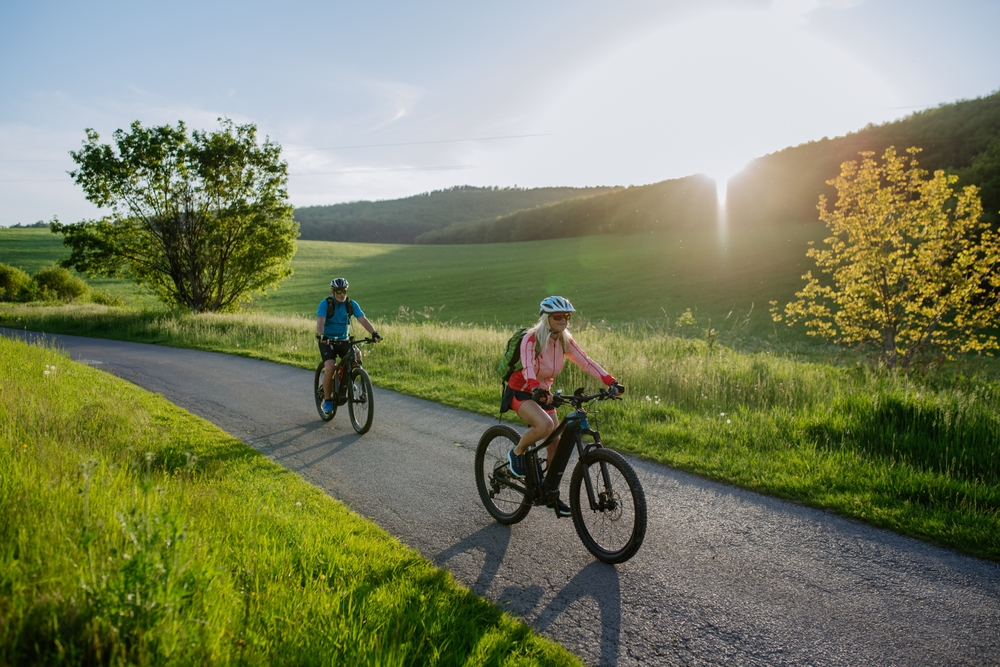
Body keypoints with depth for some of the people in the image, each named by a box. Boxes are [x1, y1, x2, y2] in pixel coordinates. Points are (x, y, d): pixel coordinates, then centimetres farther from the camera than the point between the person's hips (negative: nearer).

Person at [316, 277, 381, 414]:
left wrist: (374, 333, -33)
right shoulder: (325, 303, -13)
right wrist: (321, 335, -48)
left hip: (344, 341, 3)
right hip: (327, 341, -3)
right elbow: (320, 321, -28)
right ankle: (327, 399, -3)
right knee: (330, 368, -24)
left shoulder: (351, 304, -5)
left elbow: (363, 320, -16)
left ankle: (343, 389, 2)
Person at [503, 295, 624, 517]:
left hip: (544, 394, 7)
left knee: (555, 445, 5)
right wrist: (536, 389, -58)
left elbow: (586, 362, -13)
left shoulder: (565, 341, -4)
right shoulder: (531, 339, -23)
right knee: (545, 425, -34)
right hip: (521, 393, -7)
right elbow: (528, 368, -38)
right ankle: (517, 453, -6)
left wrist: (611, 382, -26)